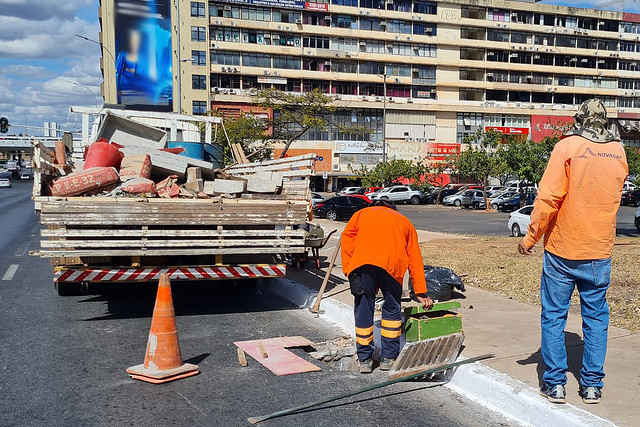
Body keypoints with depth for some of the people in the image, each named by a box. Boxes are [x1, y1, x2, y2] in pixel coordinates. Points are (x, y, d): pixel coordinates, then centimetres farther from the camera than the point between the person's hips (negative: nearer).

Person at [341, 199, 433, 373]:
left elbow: (347, 237, 13)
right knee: (392, 308, 18)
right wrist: (421, 293, 30)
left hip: (362, 262, 0)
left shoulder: (361, 213, 33)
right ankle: (388, 358, 22)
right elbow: (415, 259, 29)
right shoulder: (404, 221, 34)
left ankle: (365, 360, 18)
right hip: (392, 264, 1)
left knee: (363, 309, 10)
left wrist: (348, 270, 9)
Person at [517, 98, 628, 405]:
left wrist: (531, 237, -9)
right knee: (596, 317, 13)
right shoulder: (618, 152, 5)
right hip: (600, 252, 4)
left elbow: (548, 197, -16)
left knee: (554, 316, 6)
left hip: (562, 249, -4)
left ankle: (555, 384, 11)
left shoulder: (568, 146, -10)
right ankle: (592, 385, 18)